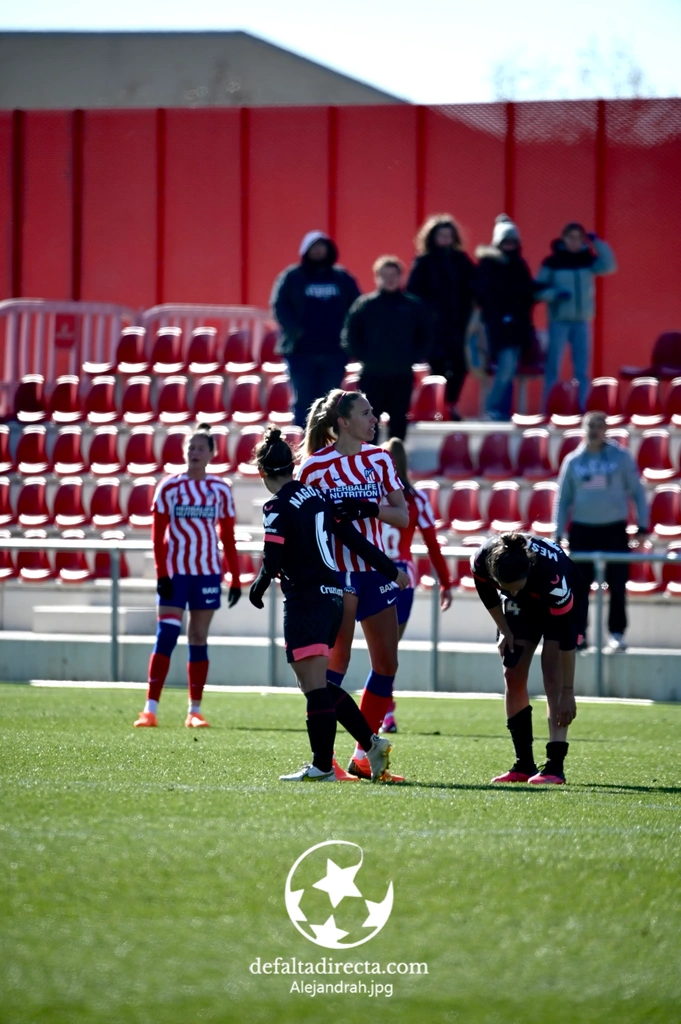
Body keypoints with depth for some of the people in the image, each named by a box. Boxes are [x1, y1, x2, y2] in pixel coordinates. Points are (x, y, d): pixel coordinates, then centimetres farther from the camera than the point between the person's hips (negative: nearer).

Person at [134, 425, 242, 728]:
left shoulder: (220, 490, 6)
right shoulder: (169, 487, 0)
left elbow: (228, 538, 8)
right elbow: (158, 534, -2)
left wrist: (235, 579, 4)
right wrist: (162, 575, -9)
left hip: (208, 572, 2)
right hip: (175, 572, -2)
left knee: (199, 638, 5)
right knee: (166, 635, -10)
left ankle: (194, 711, 9)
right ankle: (150, 709, -10)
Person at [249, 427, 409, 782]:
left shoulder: (278, 508, -10)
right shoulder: (319, 495, 11)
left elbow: (273, 563, -14)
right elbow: (354, 540, 12)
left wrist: (258, 588, 6)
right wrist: (392, 571, 19)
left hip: (305, 601, -8)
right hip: (333, 596, 8)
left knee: (315, 687, -6)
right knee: (319, 686, 16)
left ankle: (322, 766, -4)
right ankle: (371, 742, 12)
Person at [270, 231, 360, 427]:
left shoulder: (342, 278, 11)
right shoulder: (292, 277, 4)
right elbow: (279, 307, -3)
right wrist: (295, 332, -15)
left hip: (334, 352, 2)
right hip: (302, 351, -2)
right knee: (304, 402, -1)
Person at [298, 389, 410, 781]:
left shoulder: (379, 459, 7)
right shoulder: (315, 466, -8)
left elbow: (403, 517, 2)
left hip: (374, 568, 6)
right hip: (334, 571, -6)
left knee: (387, 664, 7)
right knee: (336, 659, -13)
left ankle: (364, 756, 16)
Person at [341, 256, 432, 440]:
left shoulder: (414, 306, 3)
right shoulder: (365, 305, -2)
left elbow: (425, 335, 11)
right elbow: (350, 335, -1)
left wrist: (418, 357, 1)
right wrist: (360, 356, -7)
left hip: (402, 376, 2)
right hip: (372, 376, -2)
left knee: (399, 423, 8)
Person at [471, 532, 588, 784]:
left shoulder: (552, 575, -44)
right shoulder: (481, 562, -33)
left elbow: (566, 638, -37)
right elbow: (488, 595, -6)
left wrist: (568, 693, -34)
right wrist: (504, 629, -4)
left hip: (564, 602, -5)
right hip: (523, 606, 5)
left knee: (553, 676, -18)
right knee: (513, 675, -3)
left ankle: (555, 766, -21)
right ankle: (524, 765, 5)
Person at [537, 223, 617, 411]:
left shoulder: (588, 260, 5)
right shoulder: (552, 262, -3)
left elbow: (609, 266, -8)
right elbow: (539, 288, -2)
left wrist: (597, 243, -11)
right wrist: (555, 294, -20)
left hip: (582, 322, 3)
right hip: (559, 321, -3)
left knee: (582, 370, 4)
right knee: (553, 367, -4)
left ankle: (581, 410, 8)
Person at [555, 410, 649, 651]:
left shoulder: (621, 457, 0)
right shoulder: (573, 461, 4)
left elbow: (637, 492, 4)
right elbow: (562, 499, 9)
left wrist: (643, 525, -2)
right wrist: (558, 534, 2)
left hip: (614, 530, -1)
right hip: (582, 530, 1)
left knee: (618, 586, -2)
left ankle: (617, 633, 8)